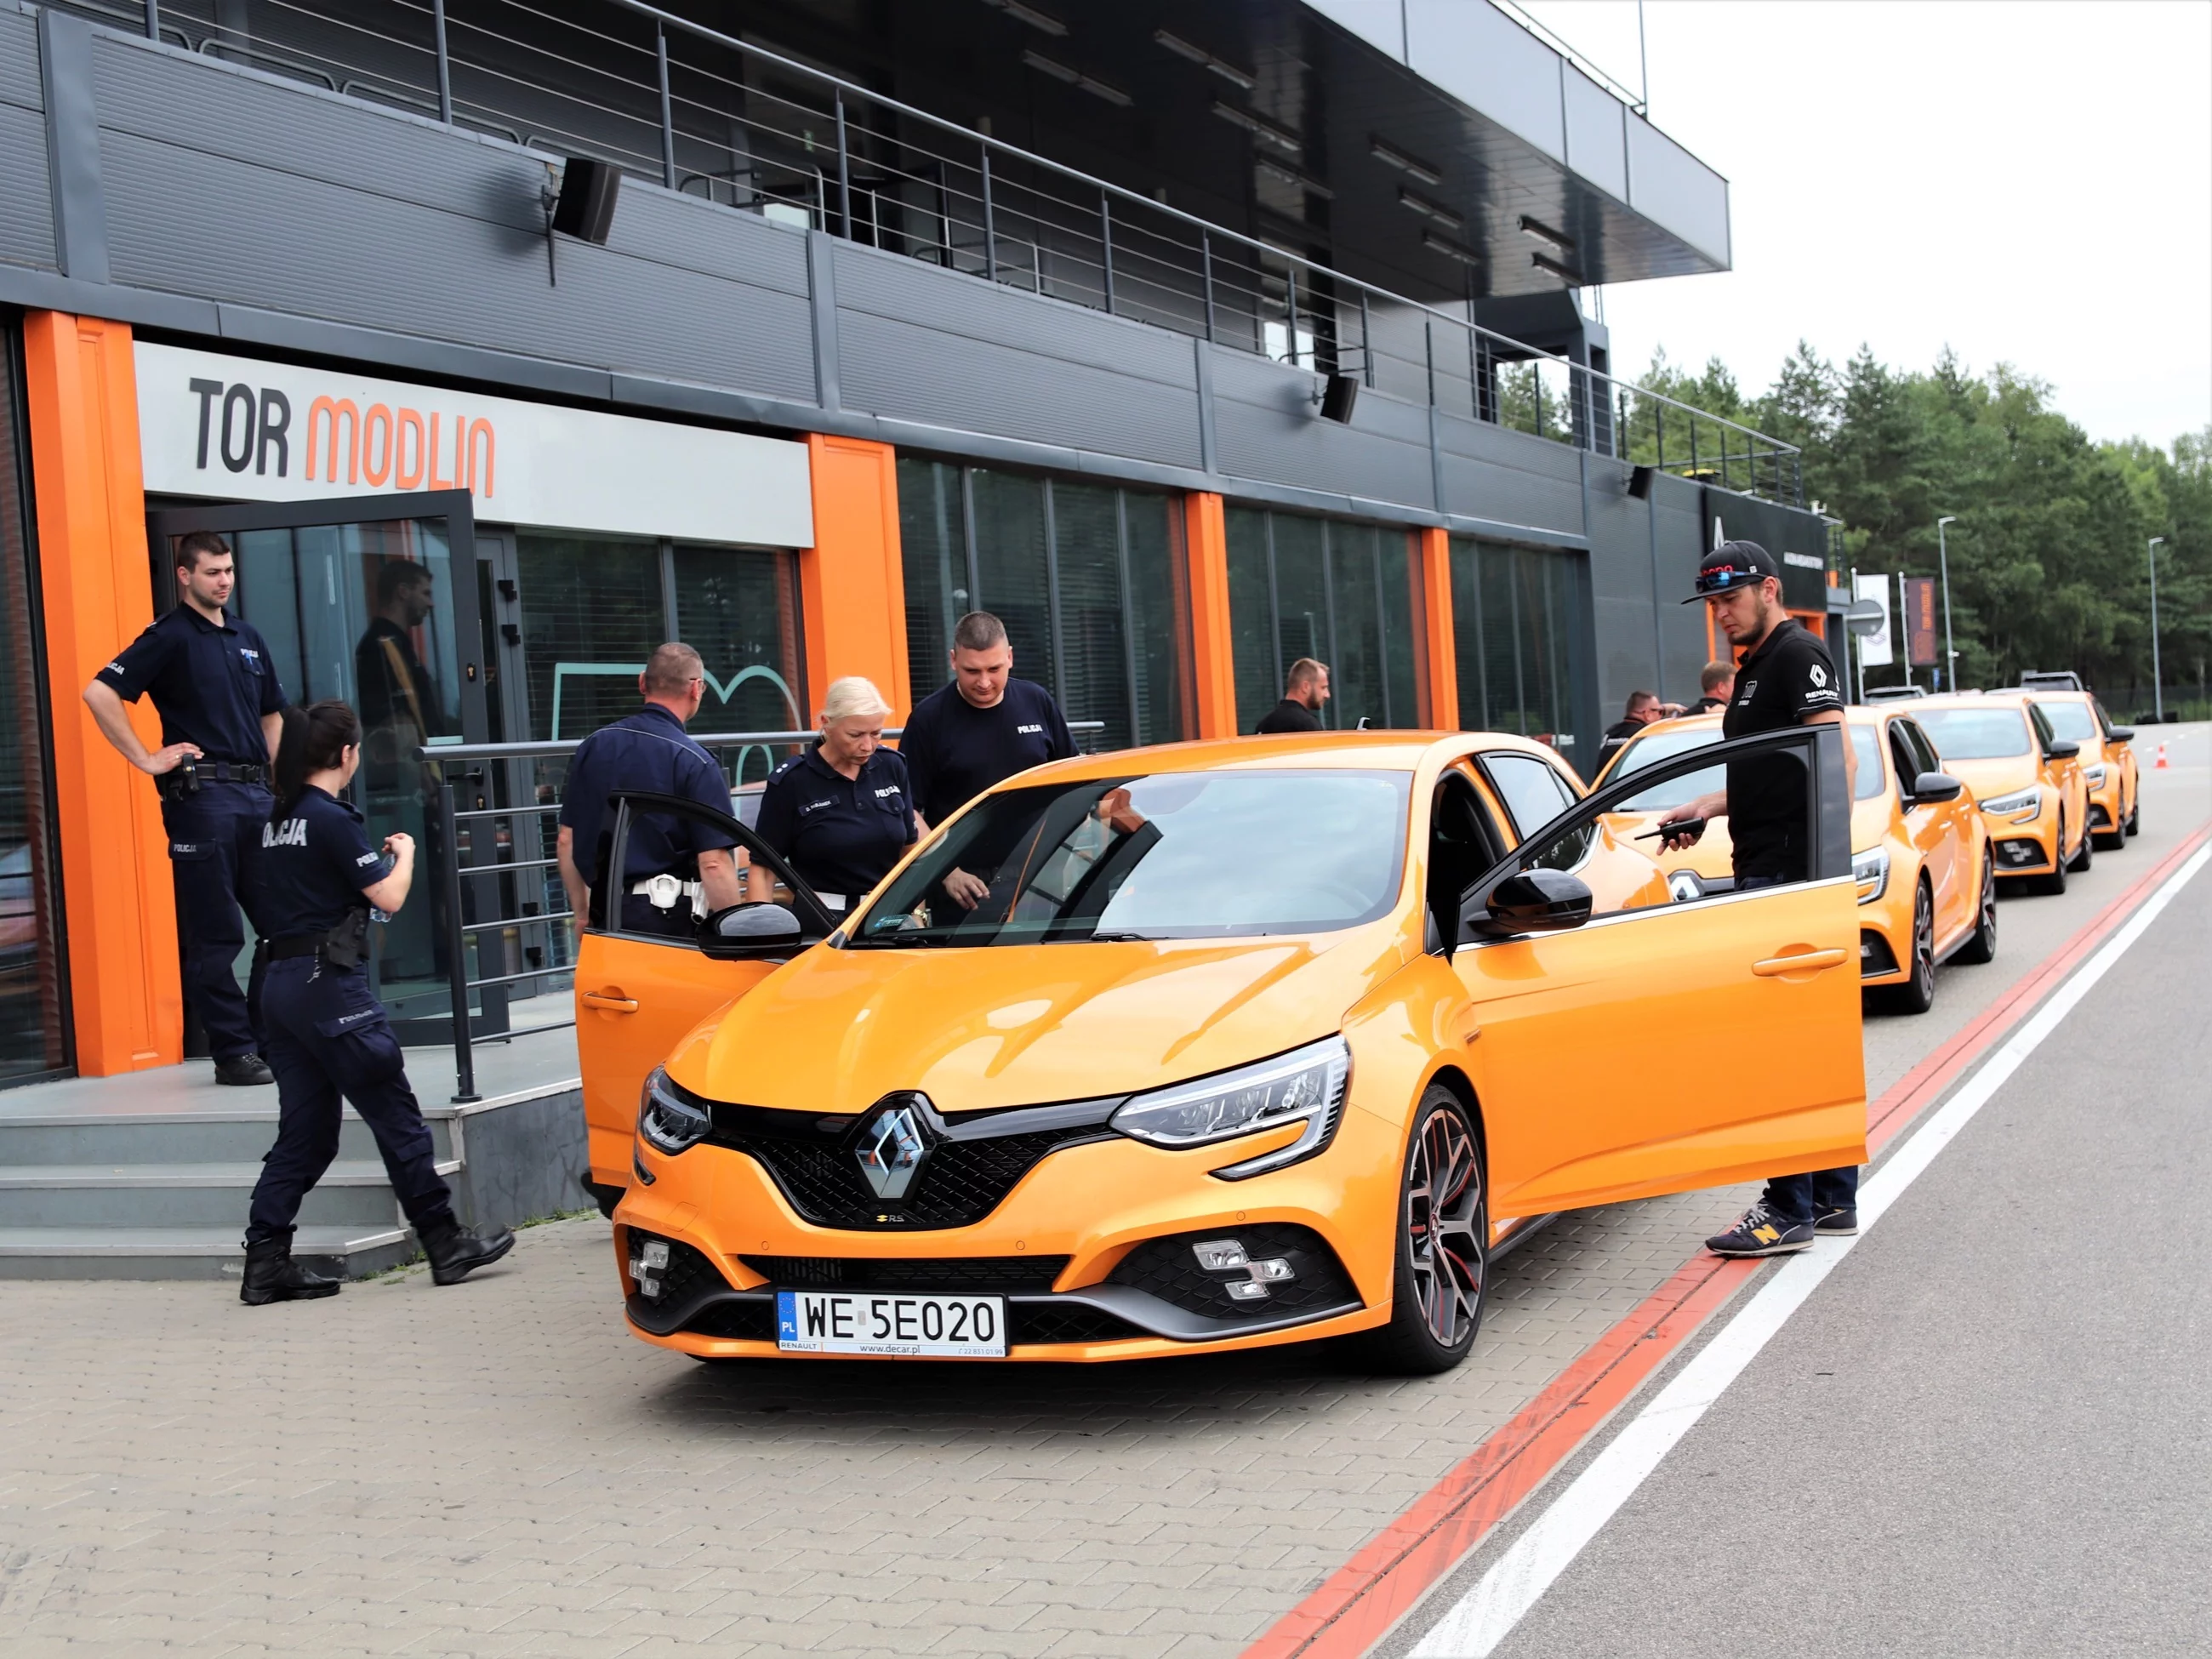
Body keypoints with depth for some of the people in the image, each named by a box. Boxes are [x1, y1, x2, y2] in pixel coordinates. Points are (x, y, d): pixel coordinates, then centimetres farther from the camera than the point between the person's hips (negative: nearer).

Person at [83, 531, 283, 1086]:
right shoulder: (170, 637, -4)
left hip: (257, 791, 7)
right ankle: (233, 1052, 3)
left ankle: (270, 1038, 17)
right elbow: (99, 693, -13)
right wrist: (146, 760, -11)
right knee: (216, 935, -2)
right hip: (202, 792, -7)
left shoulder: (248, 638, 17)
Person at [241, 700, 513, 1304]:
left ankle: (266, 1264, 9)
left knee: (304, 1134, 11)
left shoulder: (278, 818, 11)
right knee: (398, 1119, 1)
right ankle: (445, 1245, 7)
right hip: (330, 984, -8)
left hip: (284, 983, 8)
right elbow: (389, 898, -11)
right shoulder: (332, 818, -13)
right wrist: (404, 853, 6)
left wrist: (372, 857, 19)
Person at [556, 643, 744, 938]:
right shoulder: (694, 762, -11)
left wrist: (582, 915, 22)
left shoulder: (593, 747, 7)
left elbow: (567, 842, 12)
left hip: (606, 913, 5)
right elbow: (714, 864, -15)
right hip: (670, 918, -5)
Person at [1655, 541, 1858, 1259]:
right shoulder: (1755, 667, 22)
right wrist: (1705, 809, 17)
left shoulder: (1798, 656, -9)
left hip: (1788, 876, -10)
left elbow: (1836, 760, -20)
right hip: (1765, 875, 10)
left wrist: (1825, 852, -26)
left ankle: (1790, 1211, -5)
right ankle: (1833, 1198, 20)